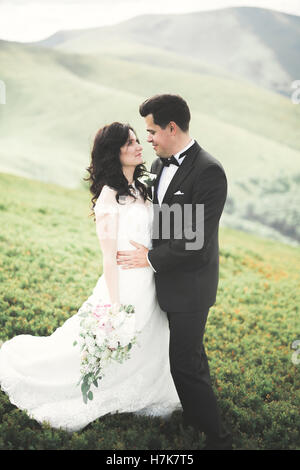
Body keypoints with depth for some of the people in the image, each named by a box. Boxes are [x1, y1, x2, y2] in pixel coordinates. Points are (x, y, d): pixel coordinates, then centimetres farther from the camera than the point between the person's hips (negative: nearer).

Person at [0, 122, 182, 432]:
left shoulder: (140, 189, 5)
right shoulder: (109, 198, -20)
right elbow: (110, 257, -19)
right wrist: (115, 308, -17)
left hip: (148, 287, 8)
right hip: (124, 286, -8)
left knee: (146, 348, 22)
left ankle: (142, 401, 44)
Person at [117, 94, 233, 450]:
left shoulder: (209, 172, -22)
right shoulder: (159, 164, 4)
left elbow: (198, 241, -25)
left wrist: (151, 258, -18)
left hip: (190, 286, -8)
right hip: (170, 280, 8)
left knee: (184, 364, -1)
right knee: (191, 353, 24)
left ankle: (217, 436, 16)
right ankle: (197, 411, 44)